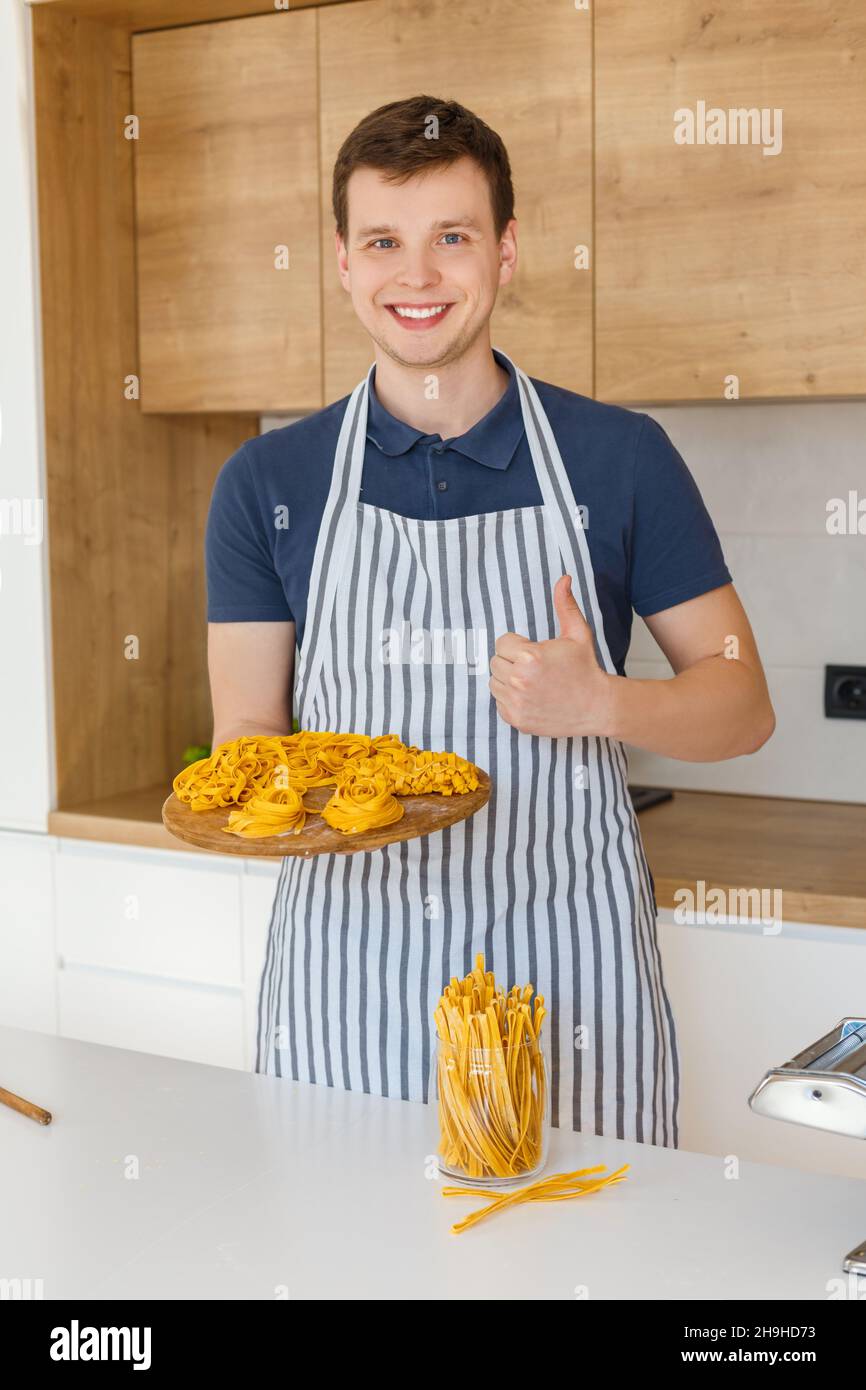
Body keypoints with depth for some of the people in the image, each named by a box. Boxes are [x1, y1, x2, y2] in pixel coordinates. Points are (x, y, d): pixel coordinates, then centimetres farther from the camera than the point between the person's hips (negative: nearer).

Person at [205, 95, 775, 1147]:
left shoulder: (619, 459, 1)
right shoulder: (267, 483, 5)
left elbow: (743, 704, 5)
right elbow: (245, 733, 7)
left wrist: (600, 705, -14)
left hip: (564, 972, -1)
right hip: (344, 973, 1)